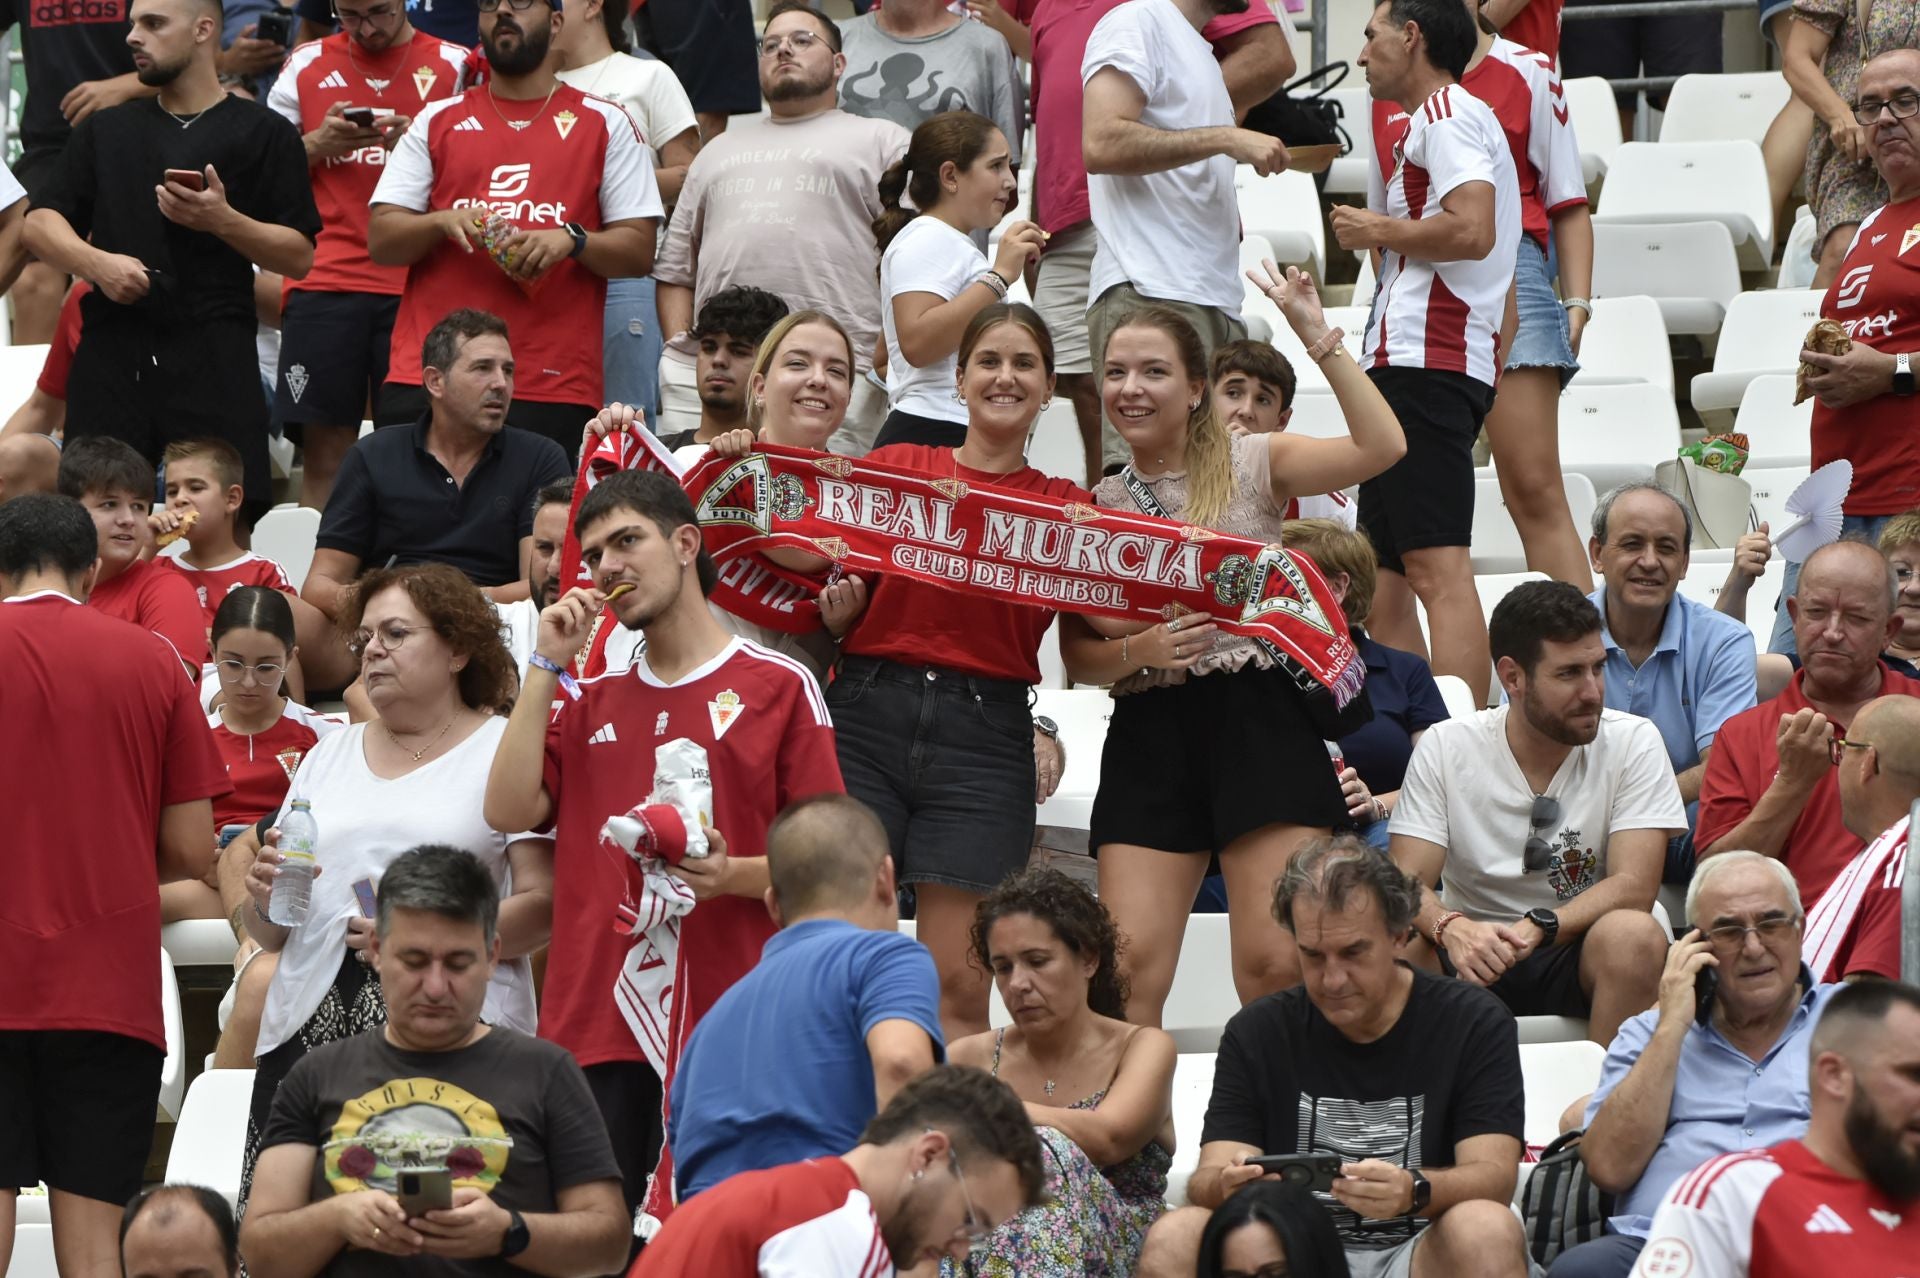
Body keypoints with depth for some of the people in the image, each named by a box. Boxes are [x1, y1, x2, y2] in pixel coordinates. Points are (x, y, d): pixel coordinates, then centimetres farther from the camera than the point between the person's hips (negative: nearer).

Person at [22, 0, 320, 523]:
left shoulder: (262, 133, 8)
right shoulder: (105, 131, 21)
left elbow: (300, 257, 4)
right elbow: (40, 224, 12)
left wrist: (223, 221, -13)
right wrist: (96, 262, -8)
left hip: (213, 352, -3)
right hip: (113, 347, 3)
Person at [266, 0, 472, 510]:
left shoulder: (456, 67, 7)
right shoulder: (305, 66, 13)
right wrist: (317, 145, -4)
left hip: (416, 289, -1)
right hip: (323, 281, 1)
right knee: (324, 448, -4)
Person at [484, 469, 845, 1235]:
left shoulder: (779, 685, 5)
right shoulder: (588, 700, 20)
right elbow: (510, 811, 3)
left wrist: (733, 875, -17)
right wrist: (547, 663, 4)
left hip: (728, 1022, -4)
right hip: (595, 1021, 4)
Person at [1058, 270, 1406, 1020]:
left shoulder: (1252, 466, 5)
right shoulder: (1095, 506, 13)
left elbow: (1381, 447, -11)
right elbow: (1077, 654, 12)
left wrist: (1318, 338, -13)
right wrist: (1141, 652, -9)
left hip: (1257, 717, -3)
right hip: (1148, 734, 3)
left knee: (1275, 965, -10)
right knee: (1129, 972, -7)